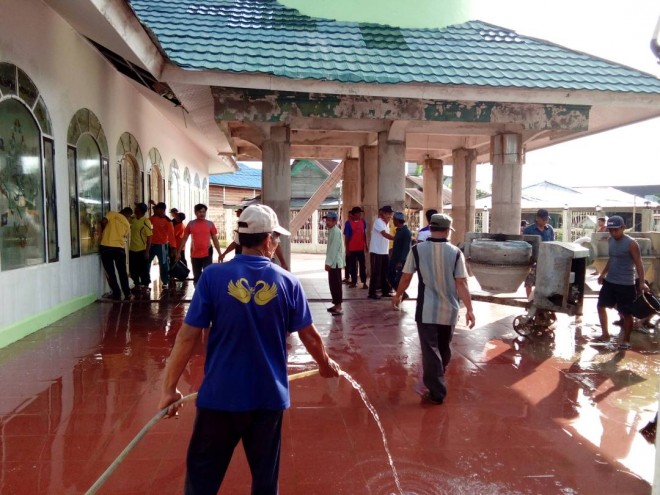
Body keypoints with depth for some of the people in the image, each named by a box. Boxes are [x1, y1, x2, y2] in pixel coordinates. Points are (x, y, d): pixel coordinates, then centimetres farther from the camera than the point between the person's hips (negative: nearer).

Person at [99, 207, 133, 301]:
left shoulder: (112, 214, 7)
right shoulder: (127, 224, 14)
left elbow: (103, 222, -7)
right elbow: (125, 238, 14)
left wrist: (103, 233, 9)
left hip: (106, 247, -2)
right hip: (120, 248, 2)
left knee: (110, 273, 8)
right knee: (122, 272, 15)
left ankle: (117, 294, 10)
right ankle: (127, 294, 18)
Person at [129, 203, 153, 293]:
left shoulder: (146, 222, -14)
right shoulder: (133, 219, 6)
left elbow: (149, 238, -15)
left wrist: (147, 251, -18)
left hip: (142, 250, -7)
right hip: (132, 250, 7)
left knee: (144, 270, 3)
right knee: (133, 269, 13)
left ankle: (145, 286, 14)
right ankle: (137, 285, 26)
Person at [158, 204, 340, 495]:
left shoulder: (213, 276, -11)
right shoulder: (287, 282, -6)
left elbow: (188, 336, -11)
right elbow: (310, 335, 2)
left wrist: (169, 387, -1)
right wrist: (326, 365, 21)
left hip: (220, 395, -1)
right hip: (268, 396, 1)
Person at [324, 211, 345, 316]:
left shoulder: (336, 232, -15)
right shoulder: (331, 231, 15)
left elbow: (334, 248, -20)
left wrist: (328, 262, -20)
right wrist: (328, 262, 15)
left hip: (335, 263, -10)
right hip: (333, 262, 10)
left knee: (336, 285, -8)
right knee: (332, 284, 13)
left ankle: (339, 308, -5)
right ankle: (336, 305, 22)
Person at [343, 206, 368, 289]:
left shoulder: (363, 221, 2)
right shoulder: (349, 223, -9)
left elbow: (364, 234, 12)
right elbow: (346, 237, -6)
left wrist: (366, 245, 12)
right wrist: (347, 249, -7)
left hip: (361, 248, 3)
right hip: (352, 248, -2)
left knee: (362, 265, 3)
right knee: (352, 266, 8)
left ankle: (364, 282, 7)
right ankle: (354, 281, 18)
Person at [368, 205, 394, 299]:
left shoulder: (386, 223, 14)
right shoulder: (378, 222, -13)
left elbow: (386, 236, 12)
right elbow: (385, 235, -25)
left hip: (385, 252, 8)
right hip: (376, 252, -8)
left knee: (385, 272, 11)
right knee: (376, 273, -3)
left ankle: (385, 291, 21)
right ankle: (372, 293, 6)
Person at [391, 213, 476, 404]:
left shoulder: (417, 250, -7)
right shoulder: (456, 252, -6)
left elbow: (406, 277, -1)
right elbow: (461, 283, -9)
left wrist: (397, 295, 16)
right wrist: (469, 309, -3)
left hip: (426, 310, -2)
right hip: (449, 310, 3)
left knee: (430, 351, 4)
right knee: (443, 349, 22)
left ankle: (436, 393, 5)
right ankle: (438, 381, 42)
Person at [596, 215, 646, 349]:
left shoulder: (631, 243, -15)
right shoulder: (610, 241, 5)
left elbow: (638, 264, -15)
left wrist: (641, 283, -21)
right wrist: (603, 274, 17)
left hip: (626, 284, -7)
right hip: (610, 281, 7)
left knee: (626, 313, 4)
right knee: (601, 306, 11)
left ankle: (626, 340, 18)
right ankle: (605, 333, 25)